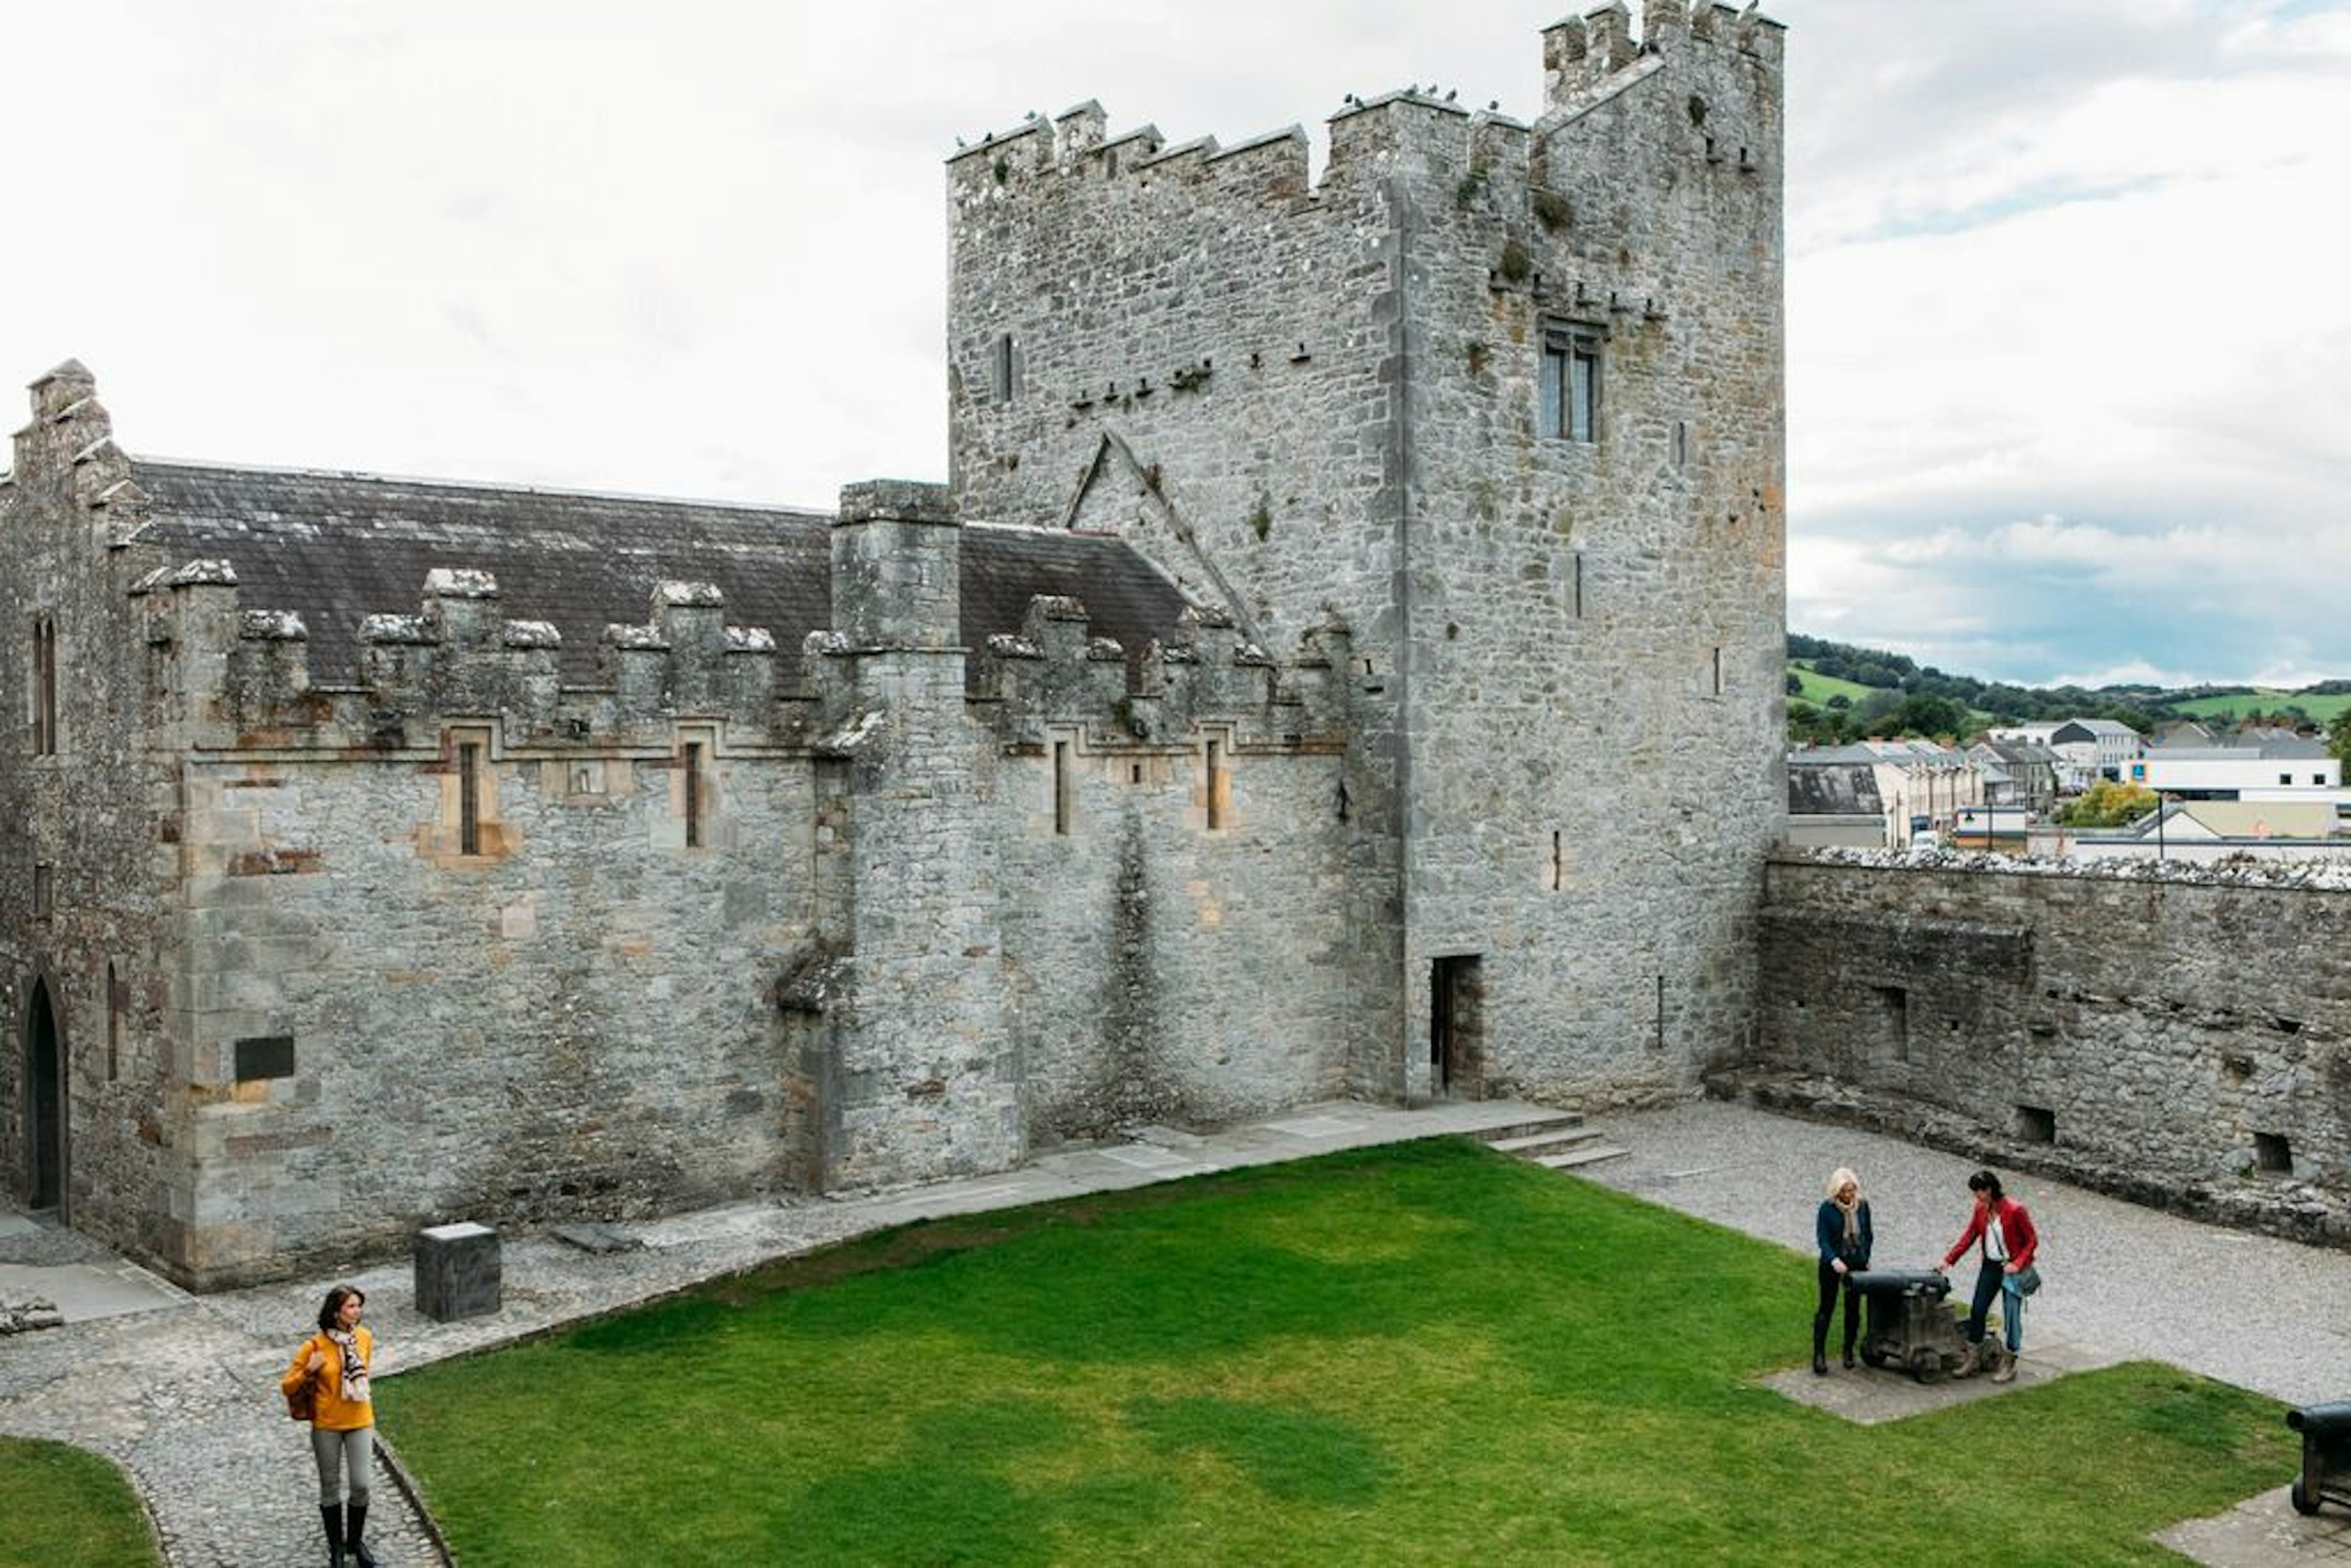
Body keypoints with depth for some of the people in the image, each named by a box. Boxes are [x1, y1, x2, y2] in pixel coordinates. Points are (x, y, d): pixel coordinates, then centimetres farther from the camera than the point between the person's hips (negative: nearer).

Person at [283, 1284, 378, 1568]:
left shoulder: (365, 1338, -6)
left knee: (361, 1484, 1)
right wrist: (309, 1371, -27)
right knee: (331, 1487, 11)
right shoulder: (315, 1346, -16)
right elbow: (287, 1387, -11)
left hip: (360, 1421, 2)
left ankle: (356, 1542, 25)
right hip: (326, 1425, -2)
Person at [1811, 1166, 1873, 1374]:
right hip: (1832, 1265, -4)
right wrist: (1834, 1260, -28)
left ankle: (1849, 1350, 23)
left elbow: (1868, 1234, 15)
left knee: (1853, 1308, 9)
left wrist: (1866, 1257, 10)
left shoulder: (1862, 1205, 2)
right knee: (1827, 1308, -2)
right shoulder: (1827, 1208, -10)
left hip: (1857, 1264, 4)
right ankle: (1819, 1355, -1)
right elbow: (1822, 1238, -15)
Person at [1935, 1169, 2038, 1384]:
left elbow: (2032, 1241, -11)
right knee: (1977, 1310, 6)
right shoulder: (1980, 1209, 1)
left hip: (2011, 1268, -6)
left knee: (2012, 1315, 1)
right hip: (1990, 1266, 6)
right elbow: (1969, 1236, 6)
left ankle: (2010, 1364, 13)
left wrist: (2017, 1264, -20)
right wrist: (1948, 1260, 0)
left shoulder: (2015, 1210, -18)